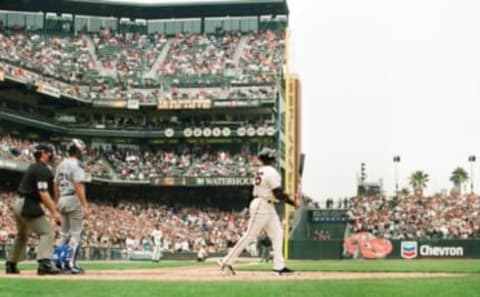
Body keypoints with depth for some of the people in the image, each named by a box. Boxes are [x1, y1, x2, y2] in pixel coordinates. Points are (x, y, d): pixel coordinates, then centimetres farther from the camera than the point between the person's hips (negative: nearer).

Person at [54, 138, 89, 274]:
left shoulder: (61, 165, 14)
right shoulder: (77, 165, -12)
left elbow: (56, 186, 17)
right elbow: (79, 186, -21)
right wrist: (85, 206, -24)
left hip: (62, 200, 8)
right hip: (74, 200, -8)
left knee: (64, 233, 13)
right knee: (76, 234, -4)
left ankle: (60, 263, 13)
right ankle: (71, 263, -9)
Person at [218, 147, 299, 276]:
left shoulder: (261, 171, 14)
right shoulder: (272, 172, -15)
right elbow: (278, 193, -19)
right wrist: (291, 201, -9)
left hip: (268, 207, 10)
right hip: (262, 206, -10)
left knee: (277, 234, 8)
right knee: (250, 235, -7)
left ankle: (279, 266, 6)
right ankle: (227, 261, -3)